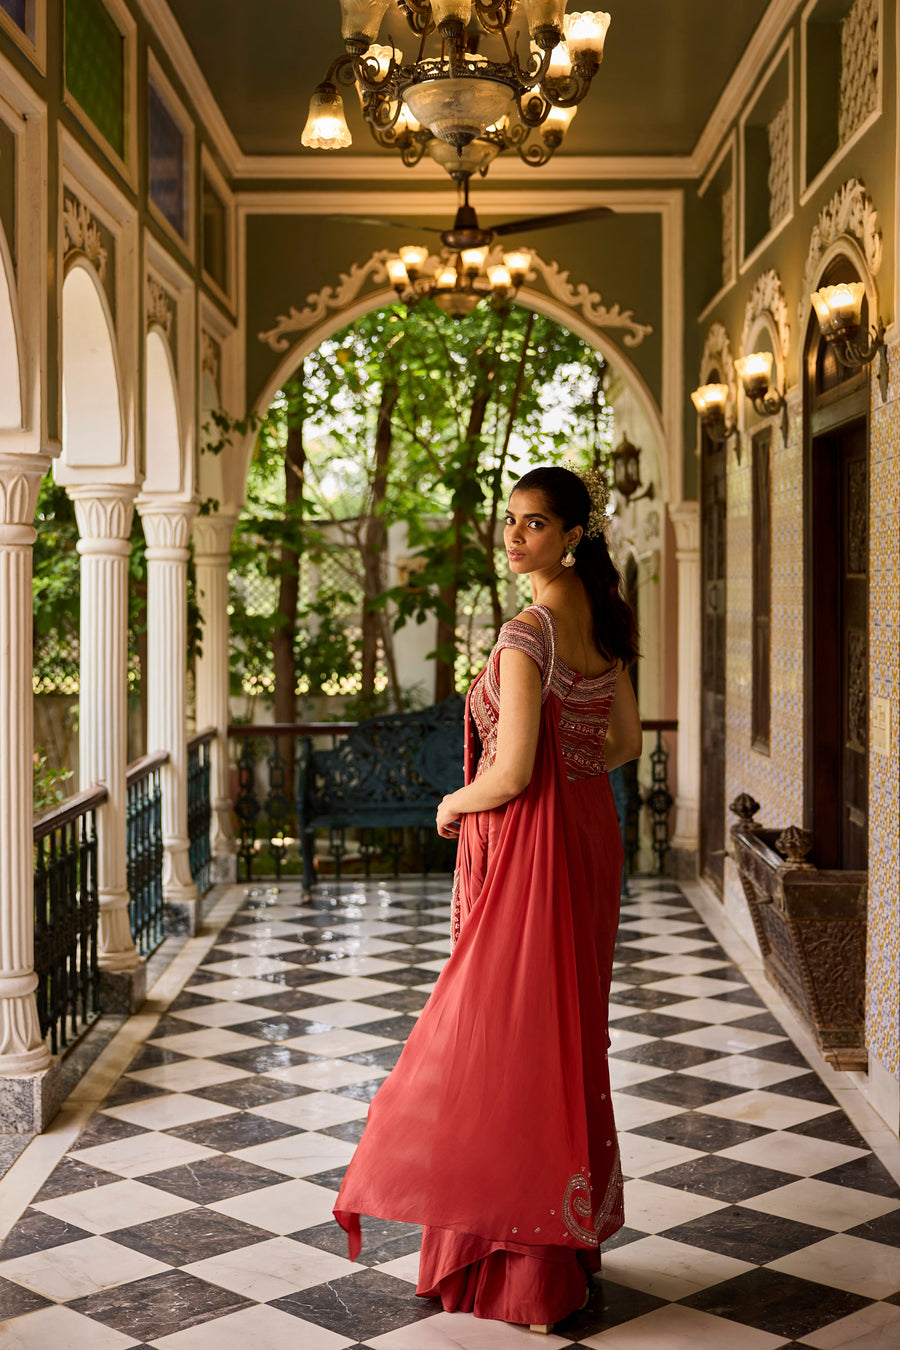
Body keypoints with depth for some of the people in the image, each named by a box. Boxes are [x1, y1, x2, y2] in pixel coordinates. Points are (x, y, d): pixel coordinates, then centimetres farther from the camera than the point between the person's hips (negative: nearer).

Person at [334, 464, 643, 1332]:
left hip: (531, 850, -9)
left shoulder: (527, 635, -20)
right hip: (589, 836, 9)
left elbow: (512, 775, -22)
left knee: (508, 1038, 2)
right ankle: (574, 1235, 29)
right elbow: (624, 743, 14)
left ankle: (527, 1268, 11)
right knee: (569, 1033, 17)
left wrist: (453, 804, -5)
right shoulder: (601, 622, 6)